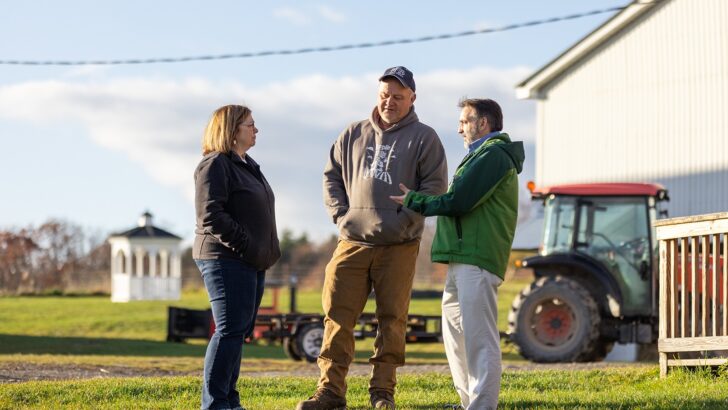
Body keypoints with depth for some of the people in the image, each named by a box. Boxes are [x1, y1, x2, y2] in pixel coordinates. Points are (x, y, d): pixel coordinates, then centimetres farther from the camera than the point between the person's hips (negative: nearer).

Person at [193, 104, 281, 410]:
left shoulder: (248, 166, 21)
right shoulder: (215, 165, -10)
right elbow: (210, 215, -19)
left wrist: (265, 252, 15)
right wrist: (245, 245, -19)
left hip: (252, 263, 10)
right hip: (226, 259, -10)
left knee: (240, 331, 10)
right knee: (230, 329, -11)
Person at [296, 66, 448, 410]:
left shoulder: (423, 138, 2)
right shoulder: (353, 135, 13)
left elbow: (434, 186, -2)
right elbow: (332, 176, 18)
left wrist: (405, 218, -10)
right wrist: (341, 213, 4)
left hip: (398, 246, -3)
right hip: (353, 241, 3)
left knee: (391, 318, 1)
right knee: (337, 313, -3)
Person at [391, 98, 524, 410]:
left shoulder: (493, 156, -9)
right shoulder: (482, 156, 25)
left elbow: (458, 202, -15)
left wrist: (415, 202, -3)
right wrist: (418, 201, 10)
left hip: (477, 259, -11)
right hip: (461, 259, 11)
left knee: (479, 337, -12)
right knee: (455, 332, 14)